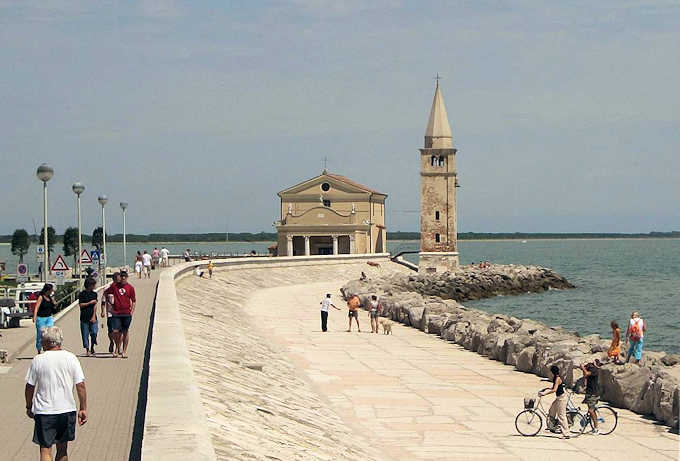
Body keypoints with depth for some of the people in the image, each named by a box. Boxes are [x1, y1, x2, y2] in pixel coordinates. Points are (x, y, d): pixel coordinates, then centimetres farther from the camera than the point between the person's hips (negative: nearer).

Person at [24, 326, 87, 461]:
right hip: (67, 409, 2)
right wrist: (83, 409, 3)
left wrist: (29, 407, 15)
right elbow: (81, 385, -4)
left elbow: (29, 387, 0)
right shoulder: (71, 358, -2)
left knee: (45, 450, -1)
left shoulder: (37, 360, -5)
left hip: (44, 411, -2)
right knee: (62, 448, 17)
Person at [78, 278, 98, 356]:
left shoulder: (94, 294, 10)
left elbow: (95, 306, 4)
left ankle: (92, 347, 13)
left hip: (93, 317, 2)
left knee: (94, 333, -8)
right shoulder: (82, 294, 0)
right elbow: (81, 305, -6)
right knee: (85, 334, -1)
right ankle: (87, 350, 6)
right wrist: (90, 302, -10)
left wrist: (94, 316, -4)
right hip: (84, 318, -2)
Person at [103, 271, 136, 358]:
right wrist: (109, 300, 8)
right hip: (116, 313, 1)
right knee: (115, 331, -6)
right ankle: (117, 347, 17)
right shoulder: (114, 286, 6)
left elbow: (134, 301, 7)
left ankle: (124, 351, 11)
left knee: (125, 332, 3)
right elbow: (105, 293, 20)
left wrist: (132, 311, -3)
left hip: (127, 313, 0)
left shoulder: (130, 287, 4)